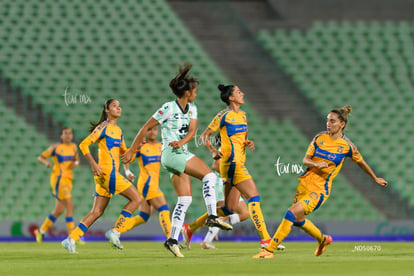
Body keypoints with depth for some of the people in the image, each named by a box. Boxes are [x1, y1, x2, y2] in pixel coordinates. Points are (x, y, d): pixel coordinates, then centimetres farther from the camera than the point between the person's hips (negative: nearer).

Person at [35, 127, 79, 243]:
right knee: (69, 206, -18)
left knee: (59, 210, 10)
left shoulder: (74, 147, 13)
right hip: (59, 178, -7)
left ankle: (41, 231, 27)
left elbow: (76, 159, 27)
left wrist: (76, 163, 3)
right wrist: (46, 162, -20)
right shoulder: (55, 147, -3)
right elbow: (40, 157, 2)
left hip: (68, 179, 7)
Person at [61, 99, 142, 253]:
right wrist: (93, 164, -18)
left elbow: (124, 152, 28)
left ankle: (71, 239, 5)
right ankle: (115, 232, -6)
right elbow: (84, 145, -9)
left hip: (112, 173, 9)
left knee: (97, 212, 6)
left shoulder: (118, 131, 20)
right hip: (106, 172, -9)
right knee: (136, 199, -9)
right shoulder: (103, 127, -5)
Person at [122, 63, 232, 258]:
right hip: (170, 154, -8)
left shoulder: (192, 108, 12)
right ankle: (212, 216, -24)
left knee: (185, 199, 1)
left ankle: (173, 240, 0)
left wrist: (182, 141, -22)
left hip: (181, 153, 8)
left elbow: (192, 131, 0)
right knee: (208, 174, -19)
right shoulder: (169, 108, -10)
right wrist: (131, 151, -3)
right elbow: (146, 128, -6)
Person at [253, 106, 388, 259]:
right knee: (297, 219, 15)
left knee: (292, 213, -20)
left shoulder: (347, 146, -7)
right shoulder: (319, 137, 1)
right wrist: (316, 164, -21)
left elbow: (361, 163, 10)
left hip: (320, 189, -5)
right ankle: (322, 239, 44)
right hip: (305, 182, 5)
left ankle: (269, 249, -18)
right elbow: (305, 159, 1)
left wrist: (375, 179, 21)